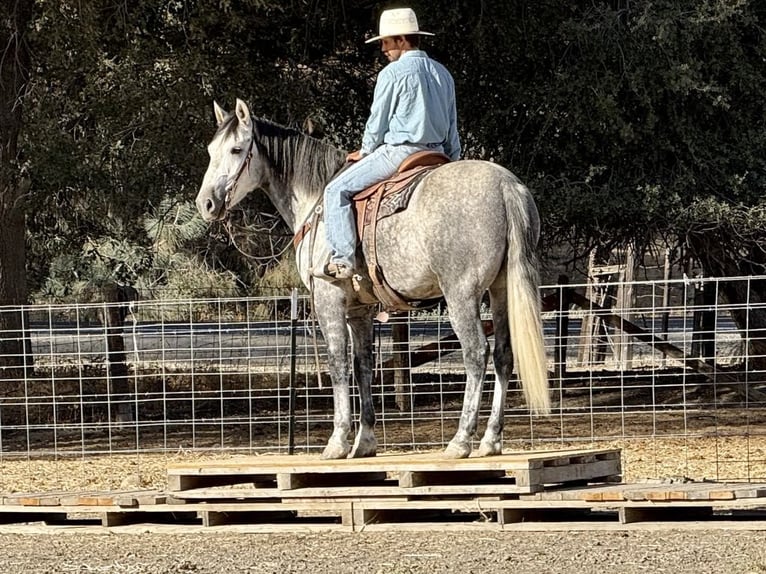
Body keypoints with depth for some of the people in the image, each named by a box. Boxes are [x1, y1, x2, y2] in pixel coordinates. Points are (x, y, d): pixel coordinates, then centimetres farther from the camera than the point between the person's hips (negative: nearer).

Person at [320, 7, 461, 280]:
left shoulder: (392, 73, -8)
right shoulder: (442, 74, 15)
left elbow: (377, 122, -4)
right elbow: (452, 131, 17)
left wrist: (365, 152, 13)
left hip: (399, 151, -7)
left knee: (337, 191, -2)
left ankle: (343, 258, -12)